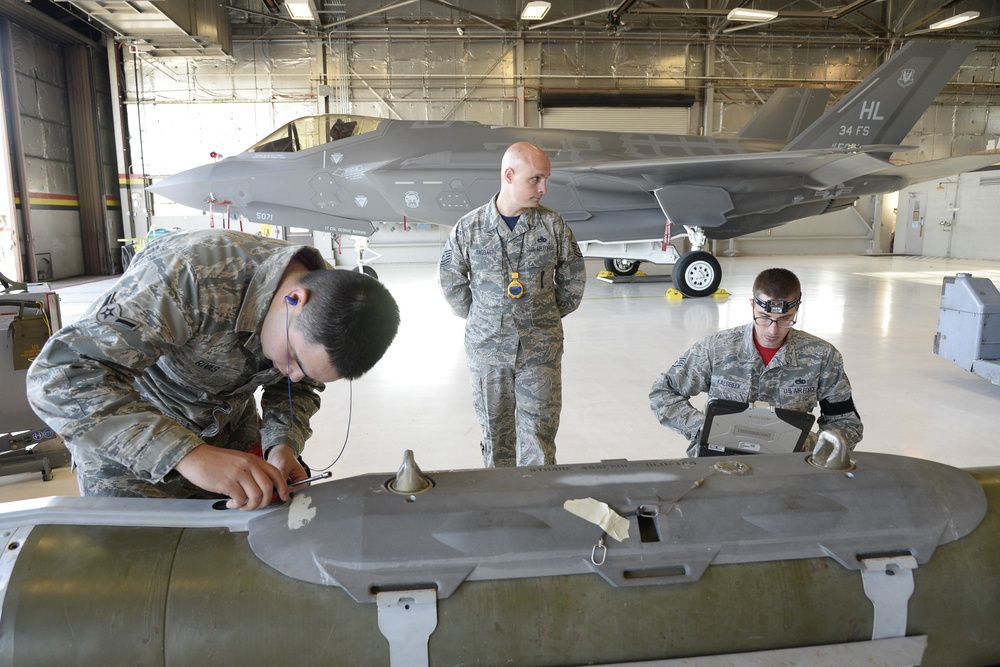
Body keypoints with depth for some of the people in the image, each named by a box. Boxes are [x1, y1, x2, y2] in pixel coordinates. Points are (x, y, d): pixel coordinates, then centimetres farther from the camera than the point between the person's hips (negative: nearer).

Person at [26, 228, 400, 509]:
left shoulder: (323, 324, -20)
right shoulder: (191, 275, -40)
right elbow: (59, 375, -43)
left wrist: (283, 443, -23)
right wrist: (189, 454, -52)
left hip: (232, 435, 5)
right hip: (127, 449, -4)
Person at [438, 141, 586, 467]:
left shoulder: (554, 226, -3)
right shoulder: (469, 228, -4)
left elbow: (573, 277, 9)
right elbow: (450, 280, 9)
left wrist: (552, 315, 8)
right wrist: (479, 318, 7)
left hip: (541, 349, 0)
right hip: (486, 347, 1)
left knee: (538, 433, 4)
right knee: (495, 430, 13)